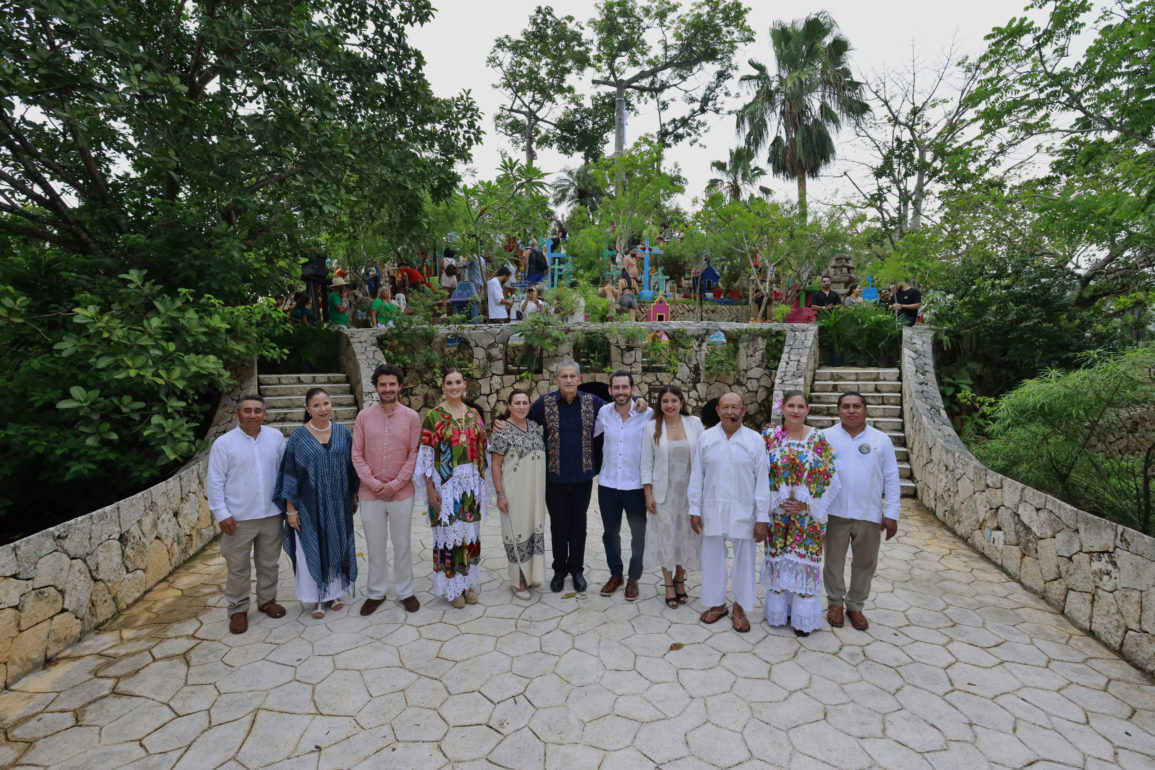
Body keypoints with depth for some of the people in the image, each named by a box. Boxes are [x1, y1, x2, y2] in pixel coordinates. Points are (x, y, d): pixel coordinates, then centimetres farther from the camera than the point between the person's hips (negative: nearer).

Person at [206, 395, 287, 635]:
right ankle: (238, 609, 24)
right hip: (239, 517, -3)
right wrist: (221, 514, -9)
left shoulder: (276, 437, 1)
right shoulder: (224, 443, -7)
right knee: (238, 567, 8)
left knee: (269, 563, 16)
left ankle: (267, 599, 34)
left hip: (271, 514, 3)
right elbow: (215, 481, -5)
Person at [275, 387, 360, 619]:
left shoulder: (343, 432, 0)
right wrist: (291, 508, -6)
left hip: (338, 504, 3)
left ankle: (334, 591, 31)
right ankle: (316, 598, 24)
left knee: (337, 546, 13)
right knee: (312, 549, 7)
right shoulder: (298, 437, -7)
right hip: (310, 504, -2)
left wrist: (354, 496, 9)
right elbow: (290, 474, -5)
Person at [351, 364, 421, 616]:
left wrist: (394, 485, -11)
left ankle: (406, 591, 28)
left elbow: (414, 454, -4)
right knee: (375, 546, 14)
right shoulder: (364, 416, -1)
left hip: (401, 493, -1)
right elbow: (357, 455, 0)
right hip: (370, 493, 1)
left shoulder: (411, 417, -4)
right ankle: (376, 593, 31)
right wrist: (374, 484, -10)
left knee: (402, 545, 12)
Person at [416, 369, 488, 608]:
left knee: (470, 531, 12)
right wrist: (430, 488, -11)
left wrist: (481, 482, 9)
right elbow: (426, 454, -7)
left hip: (472, 483, 4)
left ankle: (469, 581, 27)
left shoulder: (474, 414, 7)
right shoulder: (434, 416, -5)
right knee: (449, 532, 3)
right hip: (446, 483, -4)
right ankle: (452, 587, 19)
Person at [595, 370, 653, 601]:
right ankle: (615, 574, 35)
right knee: (610, 532, 15)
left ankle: (633, 578, 32)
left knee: (638, 534, 11)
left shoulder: (647, 414, -11)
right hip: (608, 484, 3)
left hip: (636, 485, -2)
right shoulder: (603, 412, -2)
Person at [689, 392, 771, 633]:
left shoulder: (755, 440, -4)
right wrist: (694, 509, 1)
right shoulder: (706, 438, -1)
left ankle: (740, 608, 29)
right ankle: (717, 604, 31)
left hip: (743, 511, -1)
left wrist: (762, 518, -6)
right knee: (712, 558, 12)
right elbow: (696, 475, 2)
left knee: (744, 560, 10)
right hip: (712, 510, 1)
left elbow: (762, 480, -4)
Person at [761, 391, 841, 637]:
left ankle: (803, 617, 18)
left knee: (804, 559, 3)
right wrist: (777, 503, -10)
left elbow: (828, 477, -3)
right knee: (778, 558, 9)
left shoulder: (818, 439, -2)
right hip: (777, 513, 1)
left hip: (808, 515, -1)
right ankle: (778, 610, 26)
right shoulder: (770, 437, -1)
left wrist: (807, 505, -10)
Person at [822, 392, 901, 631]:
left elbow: (891, 479, 3)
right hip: (835, 513, -1)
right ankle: (835, 603, 30)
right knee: (834, 560, 11)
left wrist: (891, 513, 0)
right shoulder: (826, 437, 0)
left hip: (869, 514, 1)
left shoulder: (881, 440, 4)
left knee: (865, 563, 12)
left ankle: (855, 606, 30)